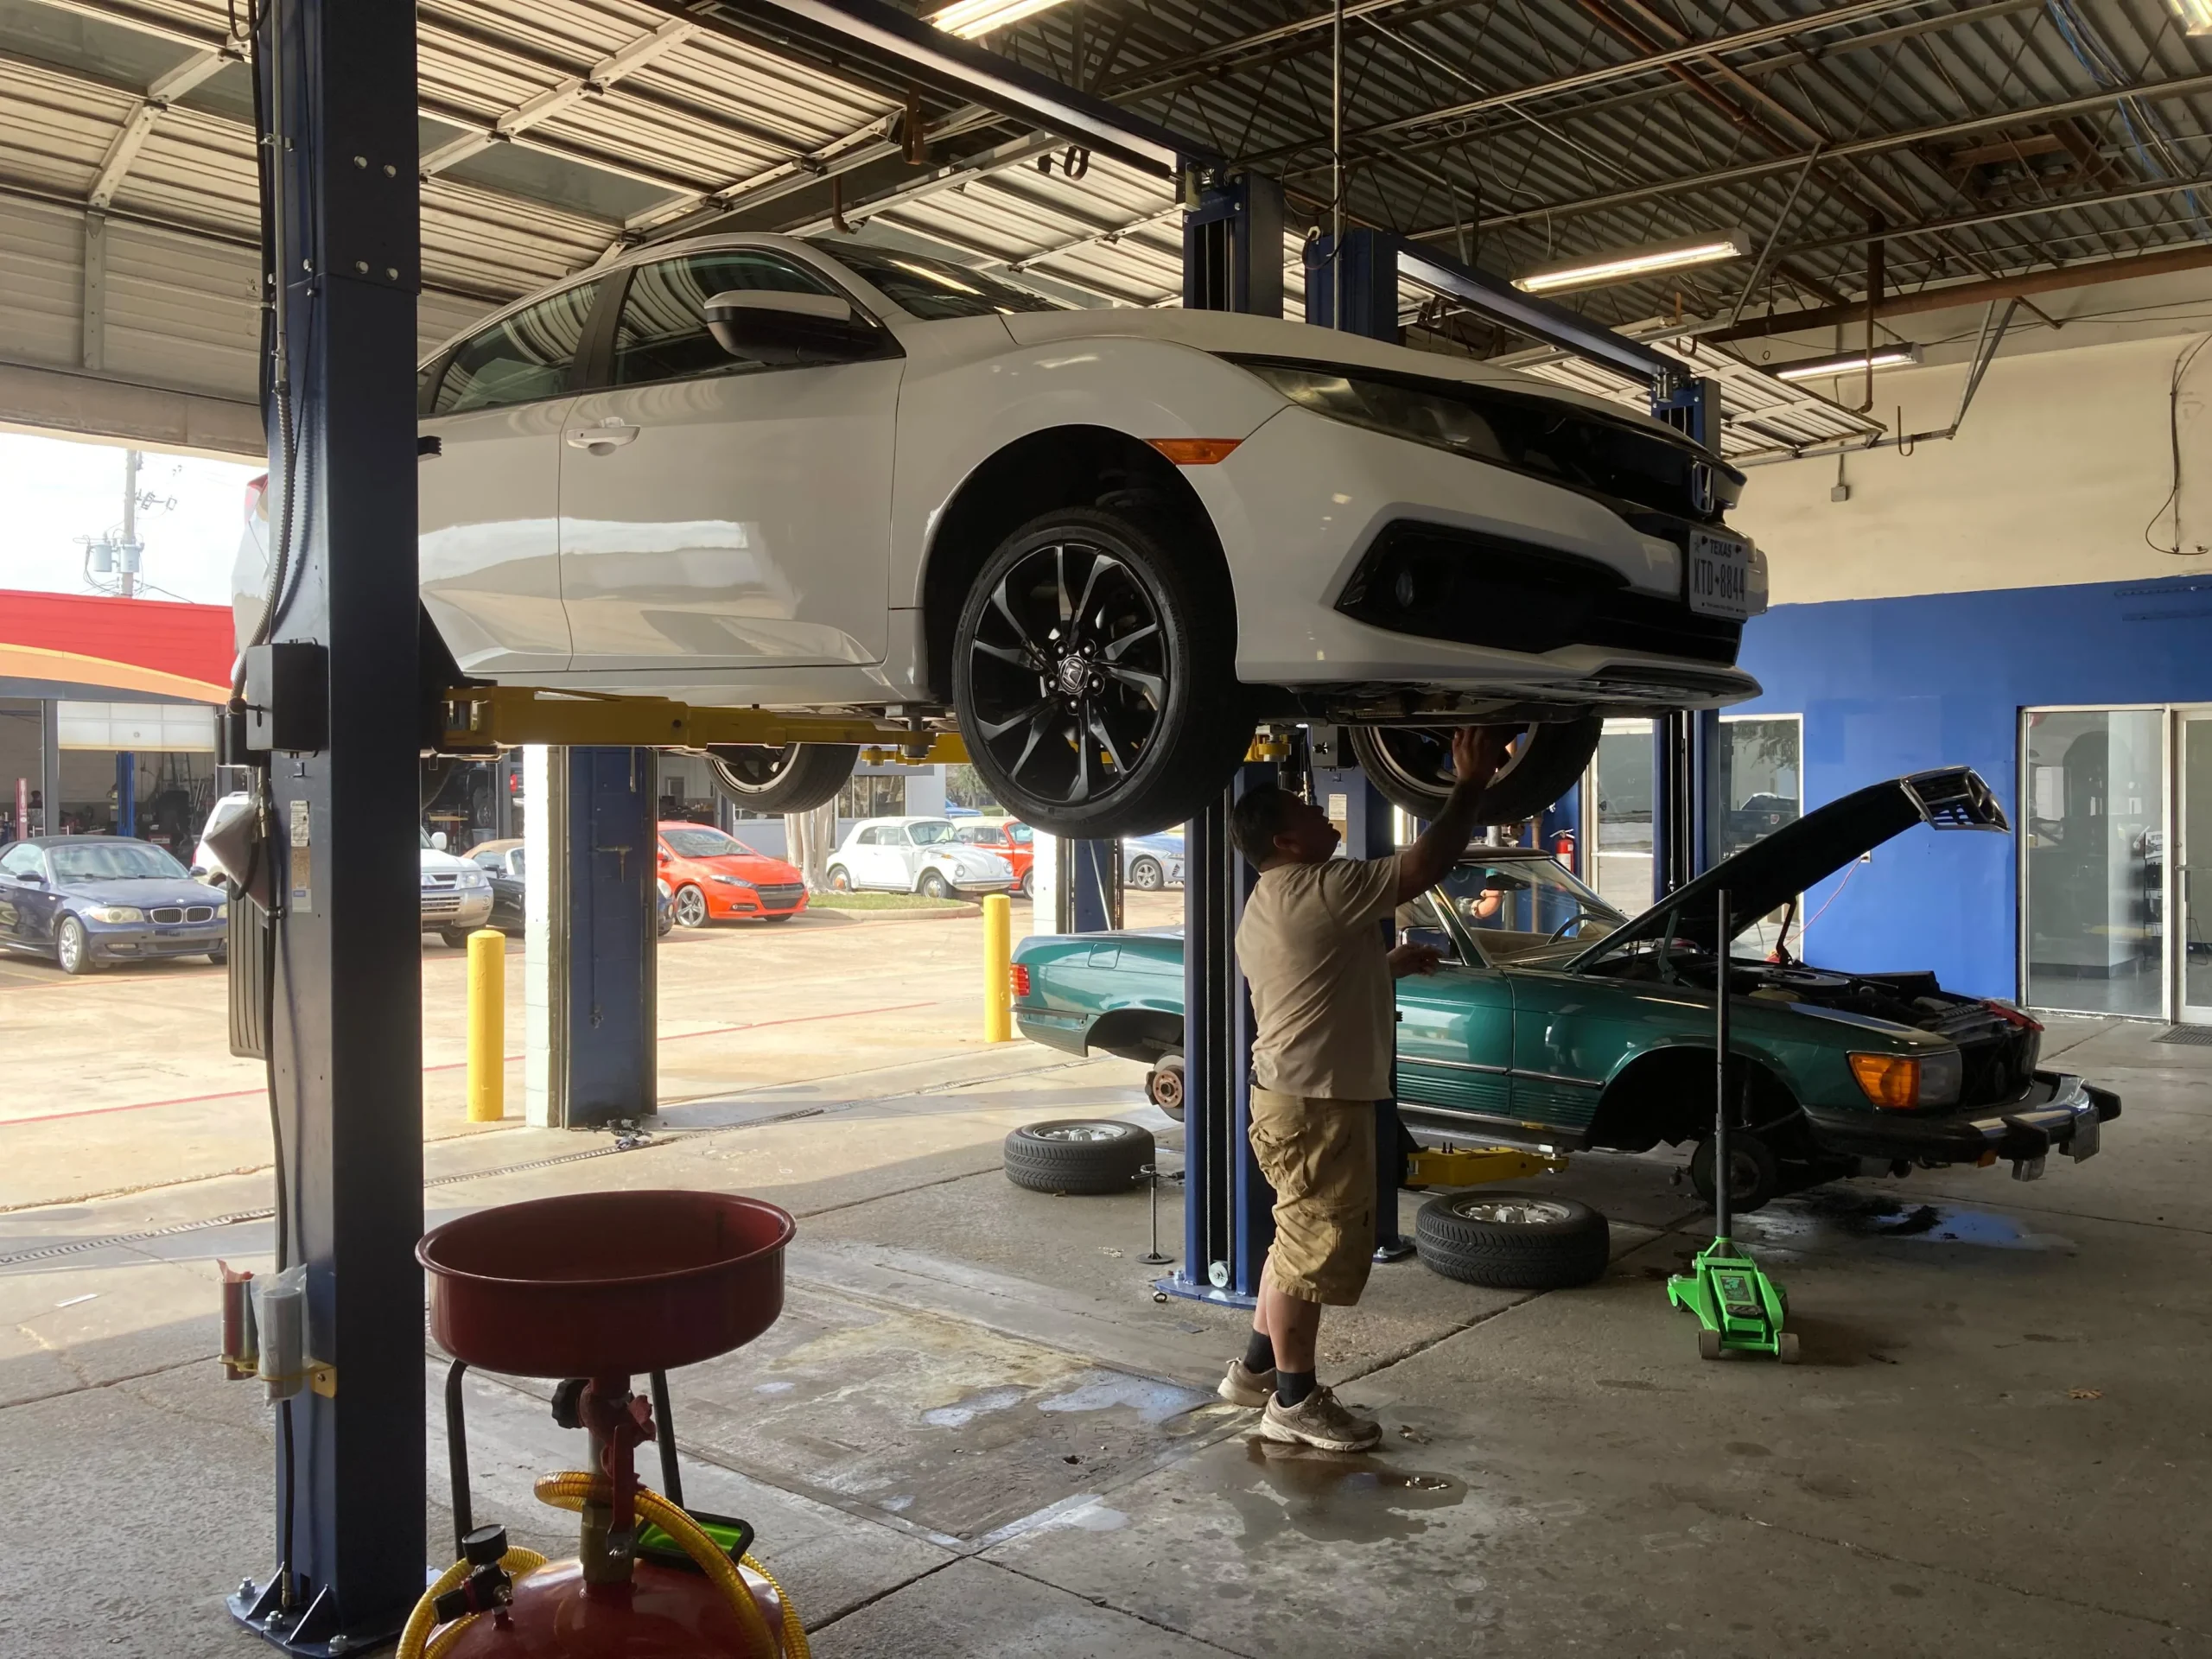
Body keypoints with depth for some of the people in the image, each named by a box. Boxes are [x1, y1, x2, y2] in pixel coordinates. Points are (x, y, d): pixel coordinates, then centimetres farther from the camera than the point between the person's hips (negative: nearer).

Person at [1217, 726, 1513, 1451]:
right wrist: (1470, 783, -13)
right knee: (1315, 1248, -1)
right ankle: (1294, 1401, 9)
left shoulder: (1265, 906, 14)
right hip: (1316, 1103, -11)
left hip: (1293, 1094, 11)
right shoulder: (1316, 890, -19)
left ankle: (1257, 1368, 31)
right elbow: (1423, 868, -20)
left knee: (1300, 1240, 21)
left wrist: (1392, 964, 17)